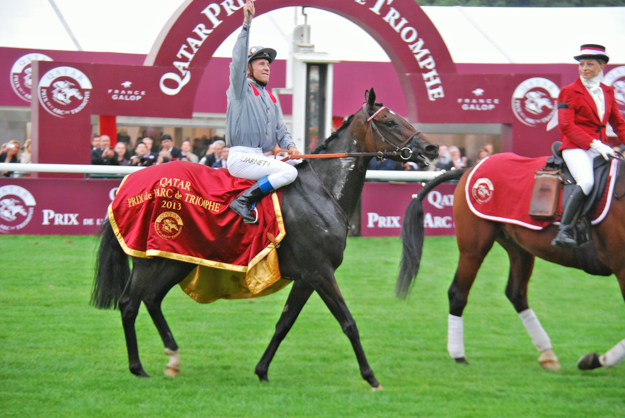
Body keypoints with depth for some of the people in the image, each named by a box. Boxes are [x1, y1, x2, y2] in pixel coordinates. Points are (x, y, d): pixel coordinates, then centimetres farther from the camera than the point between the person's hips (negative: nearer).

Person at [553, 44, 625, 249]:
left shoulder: (608, 92, 18)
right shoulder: (569, 92, 2)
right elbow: (566, 126, -8)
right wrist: (594, 144, -18)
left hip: (600, 147, 6)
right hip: (576, 148, -6)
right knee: (586, 181, -33)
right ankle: (564, 230, -33)